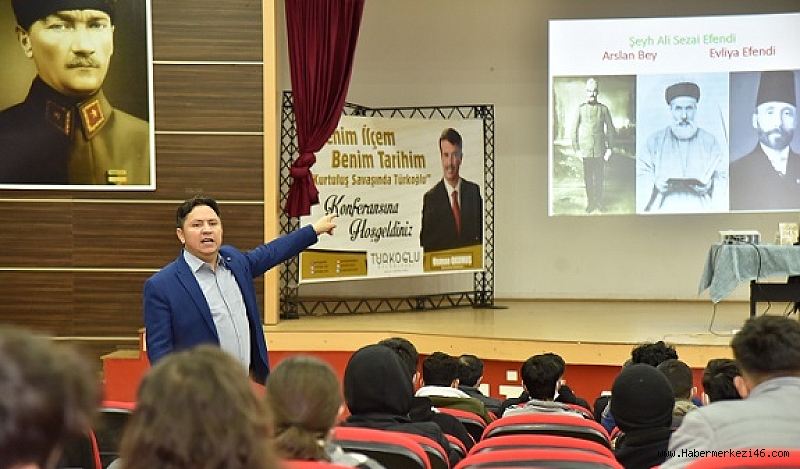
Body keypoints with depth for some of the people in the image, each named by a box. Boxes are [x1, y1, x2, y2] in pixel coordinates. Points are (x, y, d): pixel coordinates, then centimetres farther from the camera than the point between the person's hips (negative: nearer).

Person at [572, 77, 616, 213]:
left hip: (600, 150, 0)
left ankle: (599, 201, 17)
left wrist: (609, 148, -1)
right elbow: (574, 130, 3)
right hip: (586, 150, 0)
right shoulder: (581, 109, 1)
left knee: (599, 177, 5)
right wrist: (576, 149, -2)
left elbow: (610, 129, 5)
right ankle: (590, 202, 13)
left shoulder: (603, 109, 2)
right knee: (588, 178, 4)